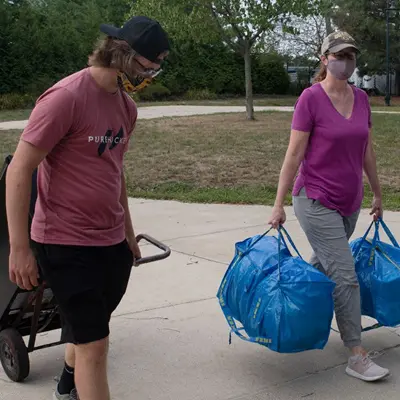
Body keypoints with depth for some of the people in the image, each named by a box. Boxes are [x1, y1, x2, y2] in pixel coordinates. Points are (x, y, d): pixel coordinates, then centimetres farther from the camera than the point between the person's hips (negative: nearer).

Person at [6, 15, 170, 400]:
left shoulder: (126, 106, 6)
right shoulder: (65, 97, -18)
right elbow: (19, 170, -16)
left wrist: (127, 231, 21)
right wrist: (19, 248, -17)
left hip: (111, 242, 7)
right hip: (65, 245, -7)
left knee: (87, 329, 22)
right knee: (94, 343, -3)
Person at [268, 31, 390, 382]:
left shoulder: (361, 98, 6)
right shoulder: (311, 98, -12)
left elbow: (367, 152, 14)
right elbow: (294, 154, -13)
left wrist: (377, 194, 19)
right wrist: (278, 205, -13)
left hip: (350, 203, 7)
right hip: (316, 201, -6)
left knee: (321, 267, 19)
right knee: (345, 277, -8)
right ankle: (357, 357, 1)